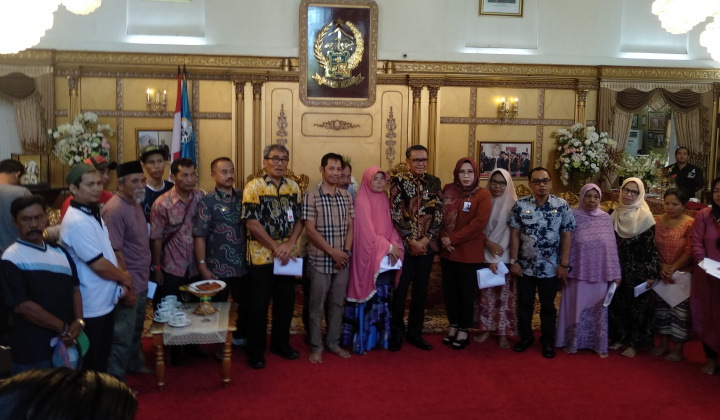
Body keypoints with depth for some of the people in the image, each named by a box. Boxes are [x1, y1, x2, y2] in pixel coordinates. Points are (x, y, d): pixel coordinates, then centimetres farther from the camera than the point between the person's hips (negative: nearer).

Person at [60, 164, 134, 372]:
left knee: (102, 361, 22)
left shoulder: (94, 214, 7)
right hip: (90, 308, -9)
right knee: (91, 368, 7)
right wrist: (124, 278, -7)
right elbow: (99, 265, -25)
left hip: (104, 303, 9)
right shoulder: (77, 222, -24)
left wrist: (123, 287, 3)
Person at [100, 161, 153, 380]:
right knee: (123, 335, 3)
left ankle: (134, 363, 40)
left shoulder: (136, 203, 7)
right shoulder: (115, 210, -22)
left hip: (141, 282, 9)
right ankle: (115, 379, 16)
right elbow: (115, 253, -24)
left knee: (136, 329, 23)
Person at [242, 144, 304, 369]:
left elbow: (299, 219, 6)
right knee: (258, 305, 5)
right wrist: (276, 248, -15)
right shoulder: (254, 187, -9)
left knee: (286, 302, 13)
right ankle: (255, 351, 18)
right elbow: (251, 223, -15)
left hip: (288, 256, 5)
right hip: (262, 256, -5)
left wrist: (289, 244, -10)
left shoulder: (293, 187, 6)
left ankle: (281, 343, 31)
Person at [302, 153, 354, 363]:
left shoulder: (346, 196, 7)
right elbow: (310, 229, -13)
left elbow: (350, 226, 9)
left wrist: (346, 251, -5)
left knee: (337, 303, 13)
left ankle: (334, 342, 27)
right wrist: (332, 251, -15)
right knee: (317, 305, 5)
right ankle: (316, 347, 18)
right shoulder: (311, 196, -9)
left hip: (342, 260, 5)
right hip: (320, 260, -4)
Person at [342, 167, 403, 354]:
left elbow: (391, 227, 11)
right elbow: (367, 233, -15)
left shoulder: (385, 201, 12)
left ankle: (380, 337, 20)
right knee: (368, 300, -4)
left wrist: (394, 246, -8)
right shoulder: (361, 202, -10)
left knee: (382, 300, 10)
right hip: (368, 258, -7)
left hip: (385, 260, 7)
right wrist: (388, 247, -11)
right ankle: (362, 341, 6)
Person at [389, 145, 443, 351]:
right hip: (404, 244, -3)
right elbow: (396, 214, -8)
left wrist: (425, 239, -8)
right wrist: (412, 241, -11)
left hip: (427, 245, 3)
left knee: (421, 290, 10)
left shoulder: (434, 182, 5)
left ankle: (415, 332, 22)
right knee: (400, 289, 1)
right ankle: (396, 333, 17)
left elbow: (438, 213, 2)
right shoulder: (398, 181, -4)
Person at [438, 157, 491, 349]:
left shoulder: (483, 195, -8)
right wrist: (443, 237, -10)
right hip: (447, 251, 4)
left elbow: (478, 224, -17)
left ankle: (464, 330, 23)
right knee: (449, 290, 13)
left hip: (469, 253, -4)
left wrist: (452, 239, -16)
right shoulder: (448, 190, 6)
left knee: (466, 292, 7)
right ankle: (454, 325, 30)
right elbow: (440, 214, 6)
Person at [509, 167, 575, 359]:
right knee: (524, 303, 12)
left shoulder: (562, 205, -5)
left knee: (548, 305, 11)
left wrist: (564, 264, -6)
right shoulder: (520, 205, -5)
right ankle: (525, 337, 29)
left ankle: (548, 341, 26)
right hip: (525, 266, 1)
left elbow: (566, 235, -3)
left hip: (550, 267, -1)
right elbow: (514, 234, -1)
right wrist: (514, 261, -4)